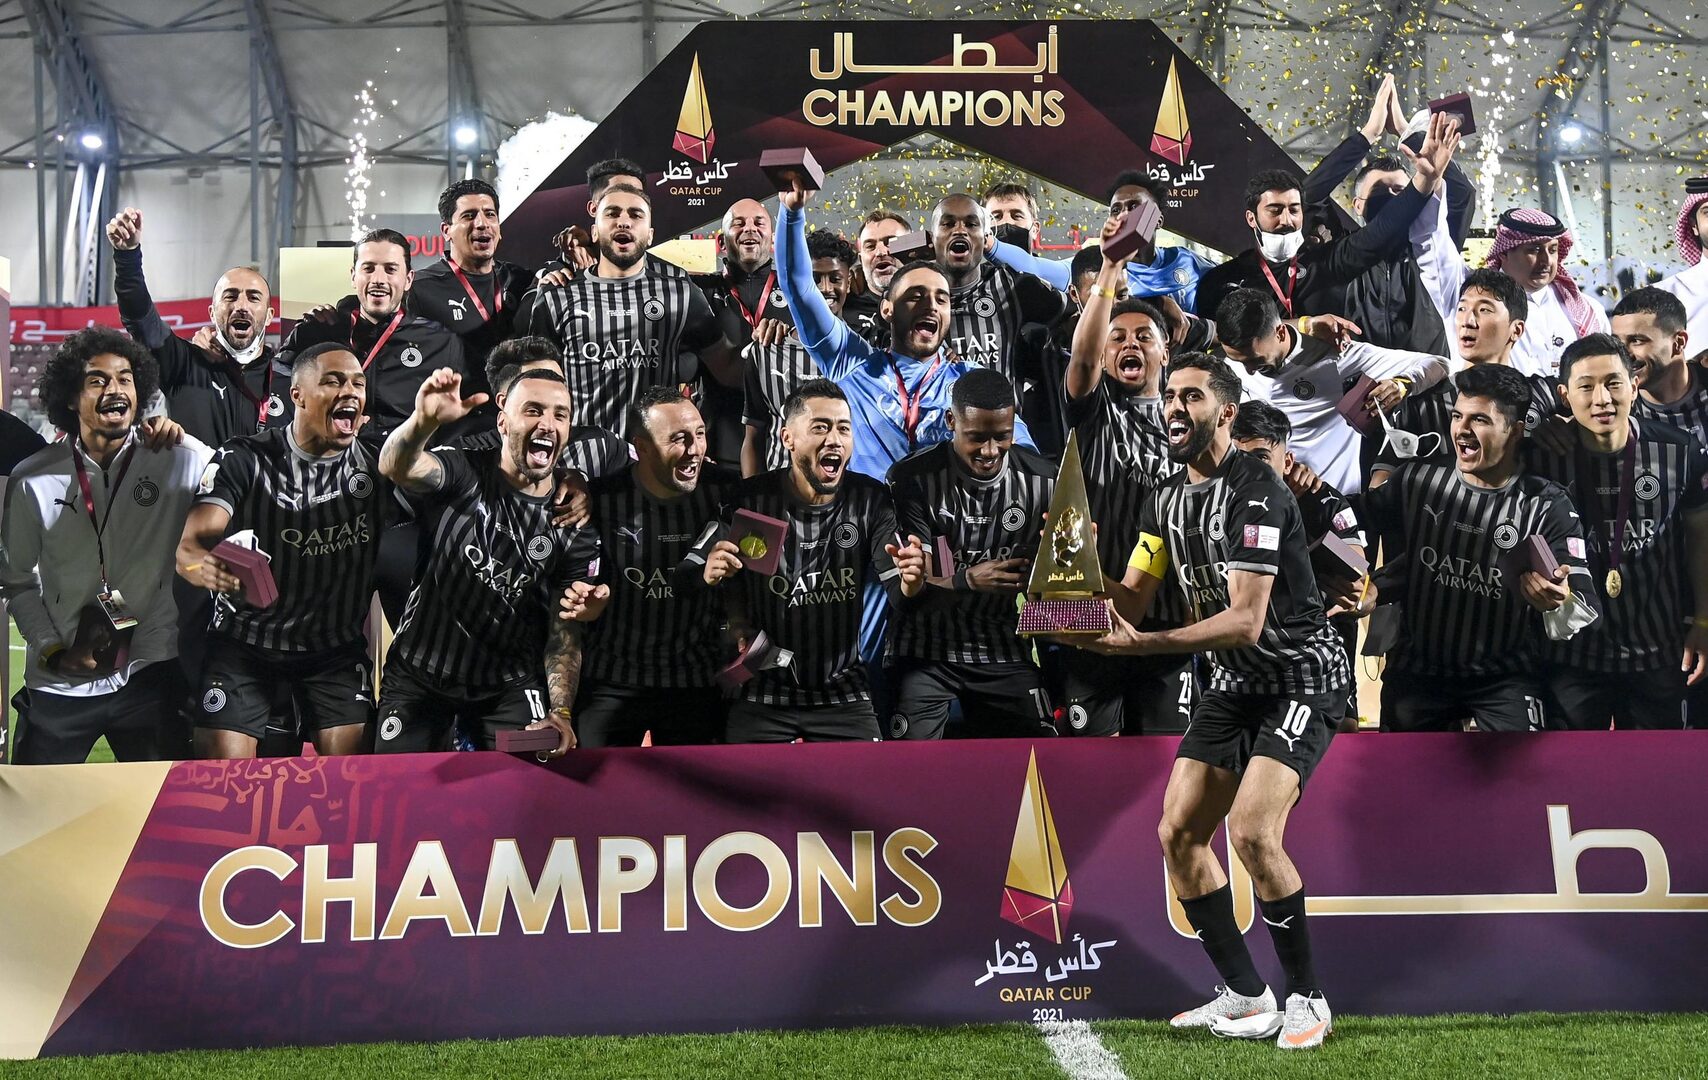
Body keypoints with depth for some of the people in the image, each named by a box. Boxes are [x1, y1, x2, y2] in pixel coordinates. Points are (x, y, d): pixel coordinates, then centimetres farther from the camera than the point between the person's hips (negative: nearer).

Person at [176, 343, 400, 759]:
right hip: (244, 641, -2)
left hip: (337, 646, 2)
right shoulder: (243, 460, -9)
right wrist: (205, 567, -44)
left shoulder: (376, 466, -3)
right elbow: (188, 547, -20)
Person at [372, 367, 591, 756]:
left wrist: (560, 712, -18)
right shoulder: (463, 473, -12)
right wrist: (424, 421, -56)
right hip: (417, 677, -1)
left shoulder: (576, 524, -5)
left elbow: (566, 632, -4)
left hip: (509, 687, 1)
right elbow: (394, 468, -34)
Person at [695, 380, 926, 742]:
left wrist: (910, 582, -34)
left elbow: (897, 591, -10)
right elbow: (693, 573, -8)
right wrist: (709, 576, -32)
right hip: (762, 695, -1)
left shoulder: (870, 499, -5)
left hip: (842, 695, 1)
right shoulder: (751, 500, -11)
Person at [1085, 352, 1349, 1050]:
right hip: (1235, 684, 9)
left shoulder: (1254, 492, -21)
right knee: (1178, 833, 2)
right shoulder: (1167, 499, 7)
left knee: (1252, 831, -23)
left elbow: (1246, 621, -27)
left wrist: (1141, 644, -32)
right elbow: (1132, 597, 4)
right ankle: (1245, 997, 14)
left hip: (1303, 675, -9)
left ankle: (1308, 999, -5)